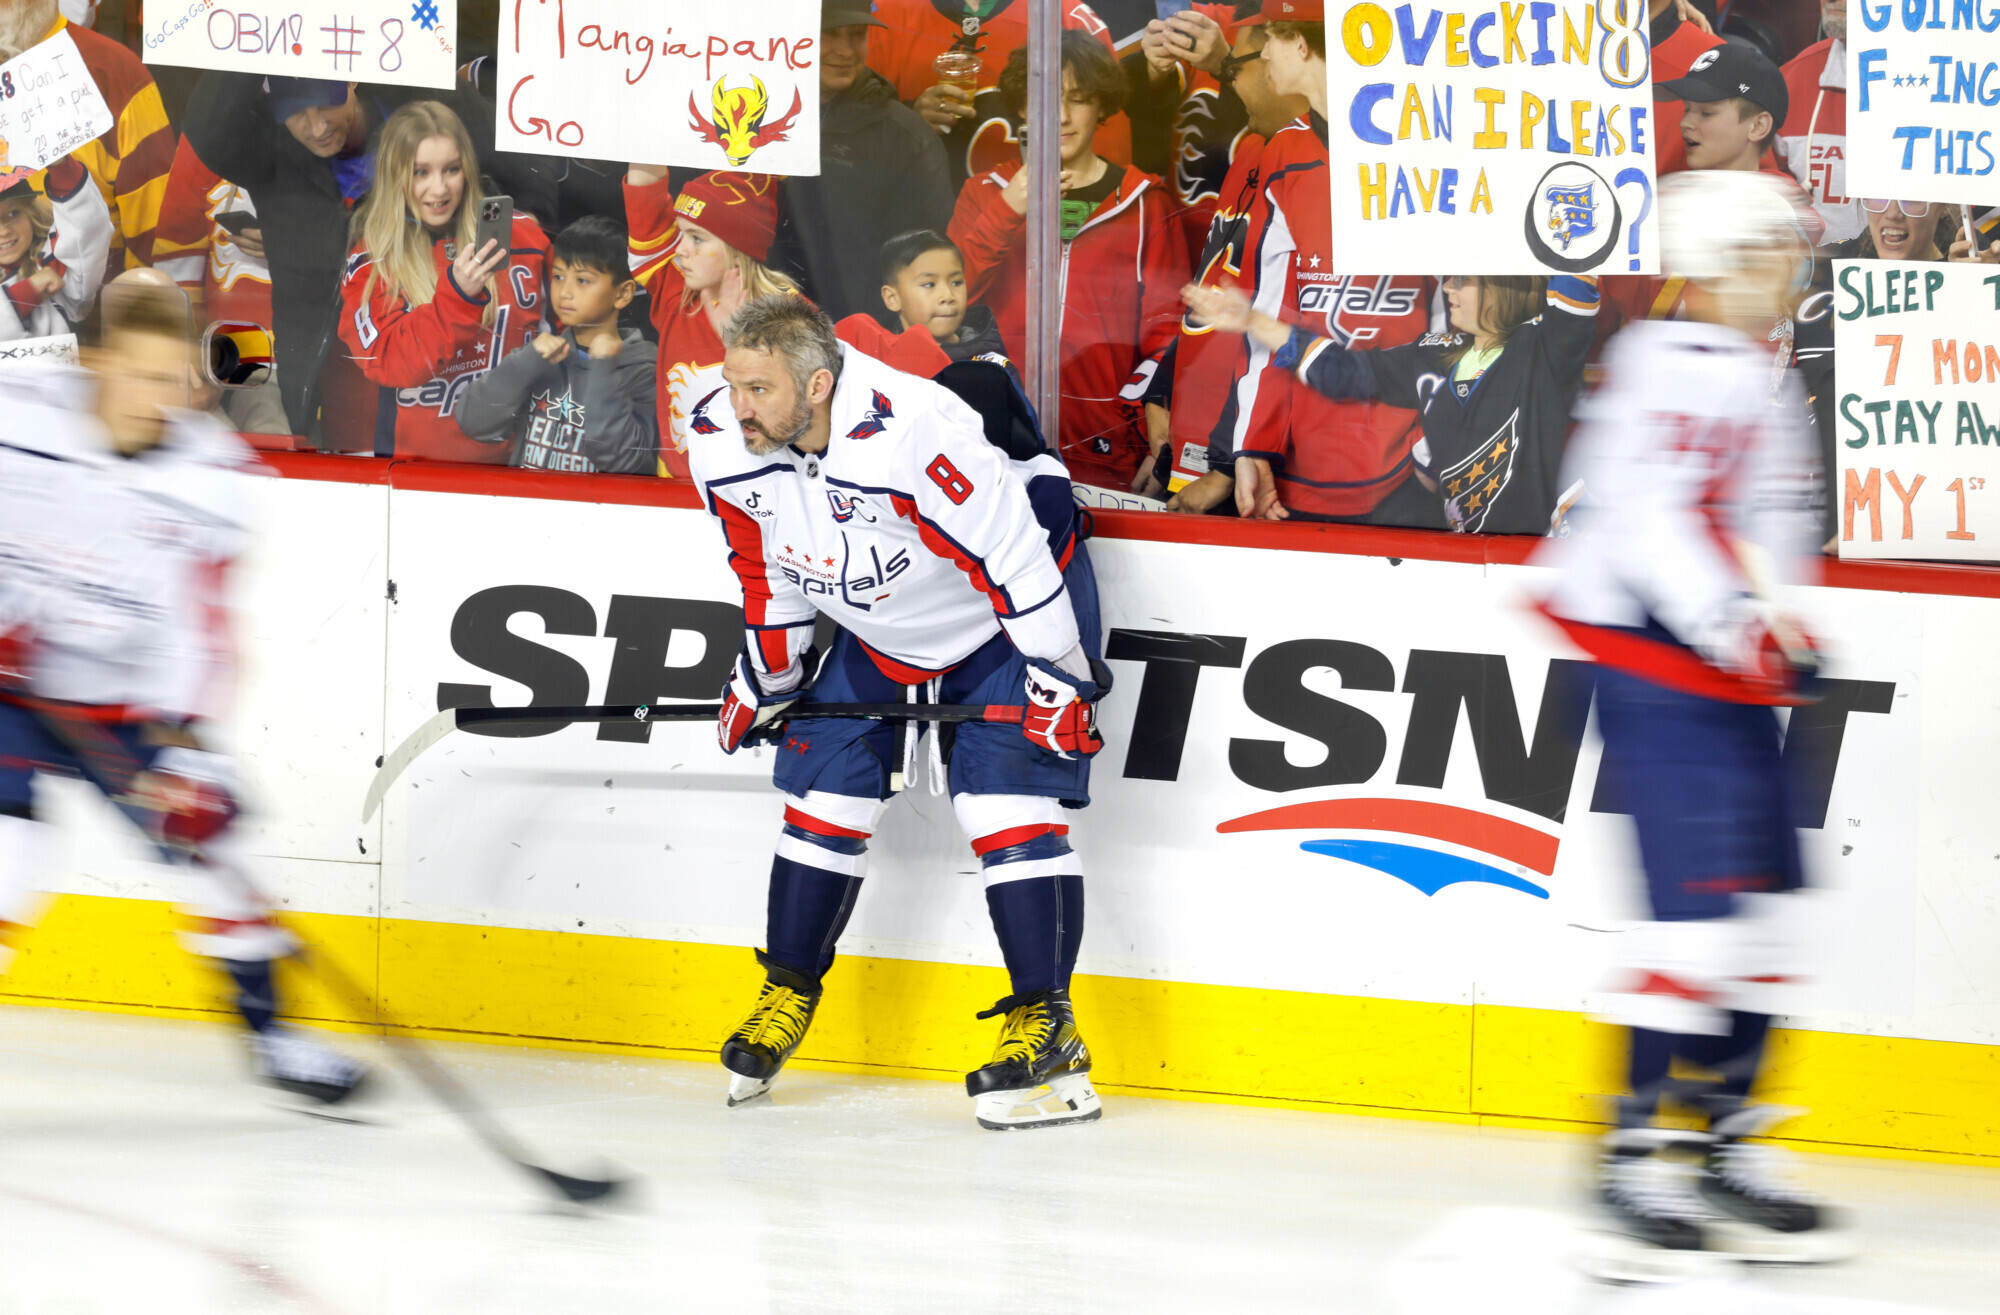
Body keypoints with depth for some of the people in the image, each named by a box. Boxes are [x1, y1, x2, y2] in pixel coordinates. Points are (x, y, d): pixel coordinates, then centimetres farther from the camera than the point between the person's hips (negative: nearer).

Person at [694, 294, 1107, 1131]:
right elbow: (767, 568, 2)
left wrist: (1055, 679, -27)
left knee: (1006, 801, -16)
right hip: (877, 635, 7)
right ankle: (788, 996, 22)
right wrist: (765, 677, 9)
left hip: (1006, 621, -6)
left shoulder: (913, 436, -39)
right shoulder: (724, 448, -17)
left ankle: (1047, 1028, -14)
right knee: (822, 793, 4)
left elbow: (1013, 553, -31)